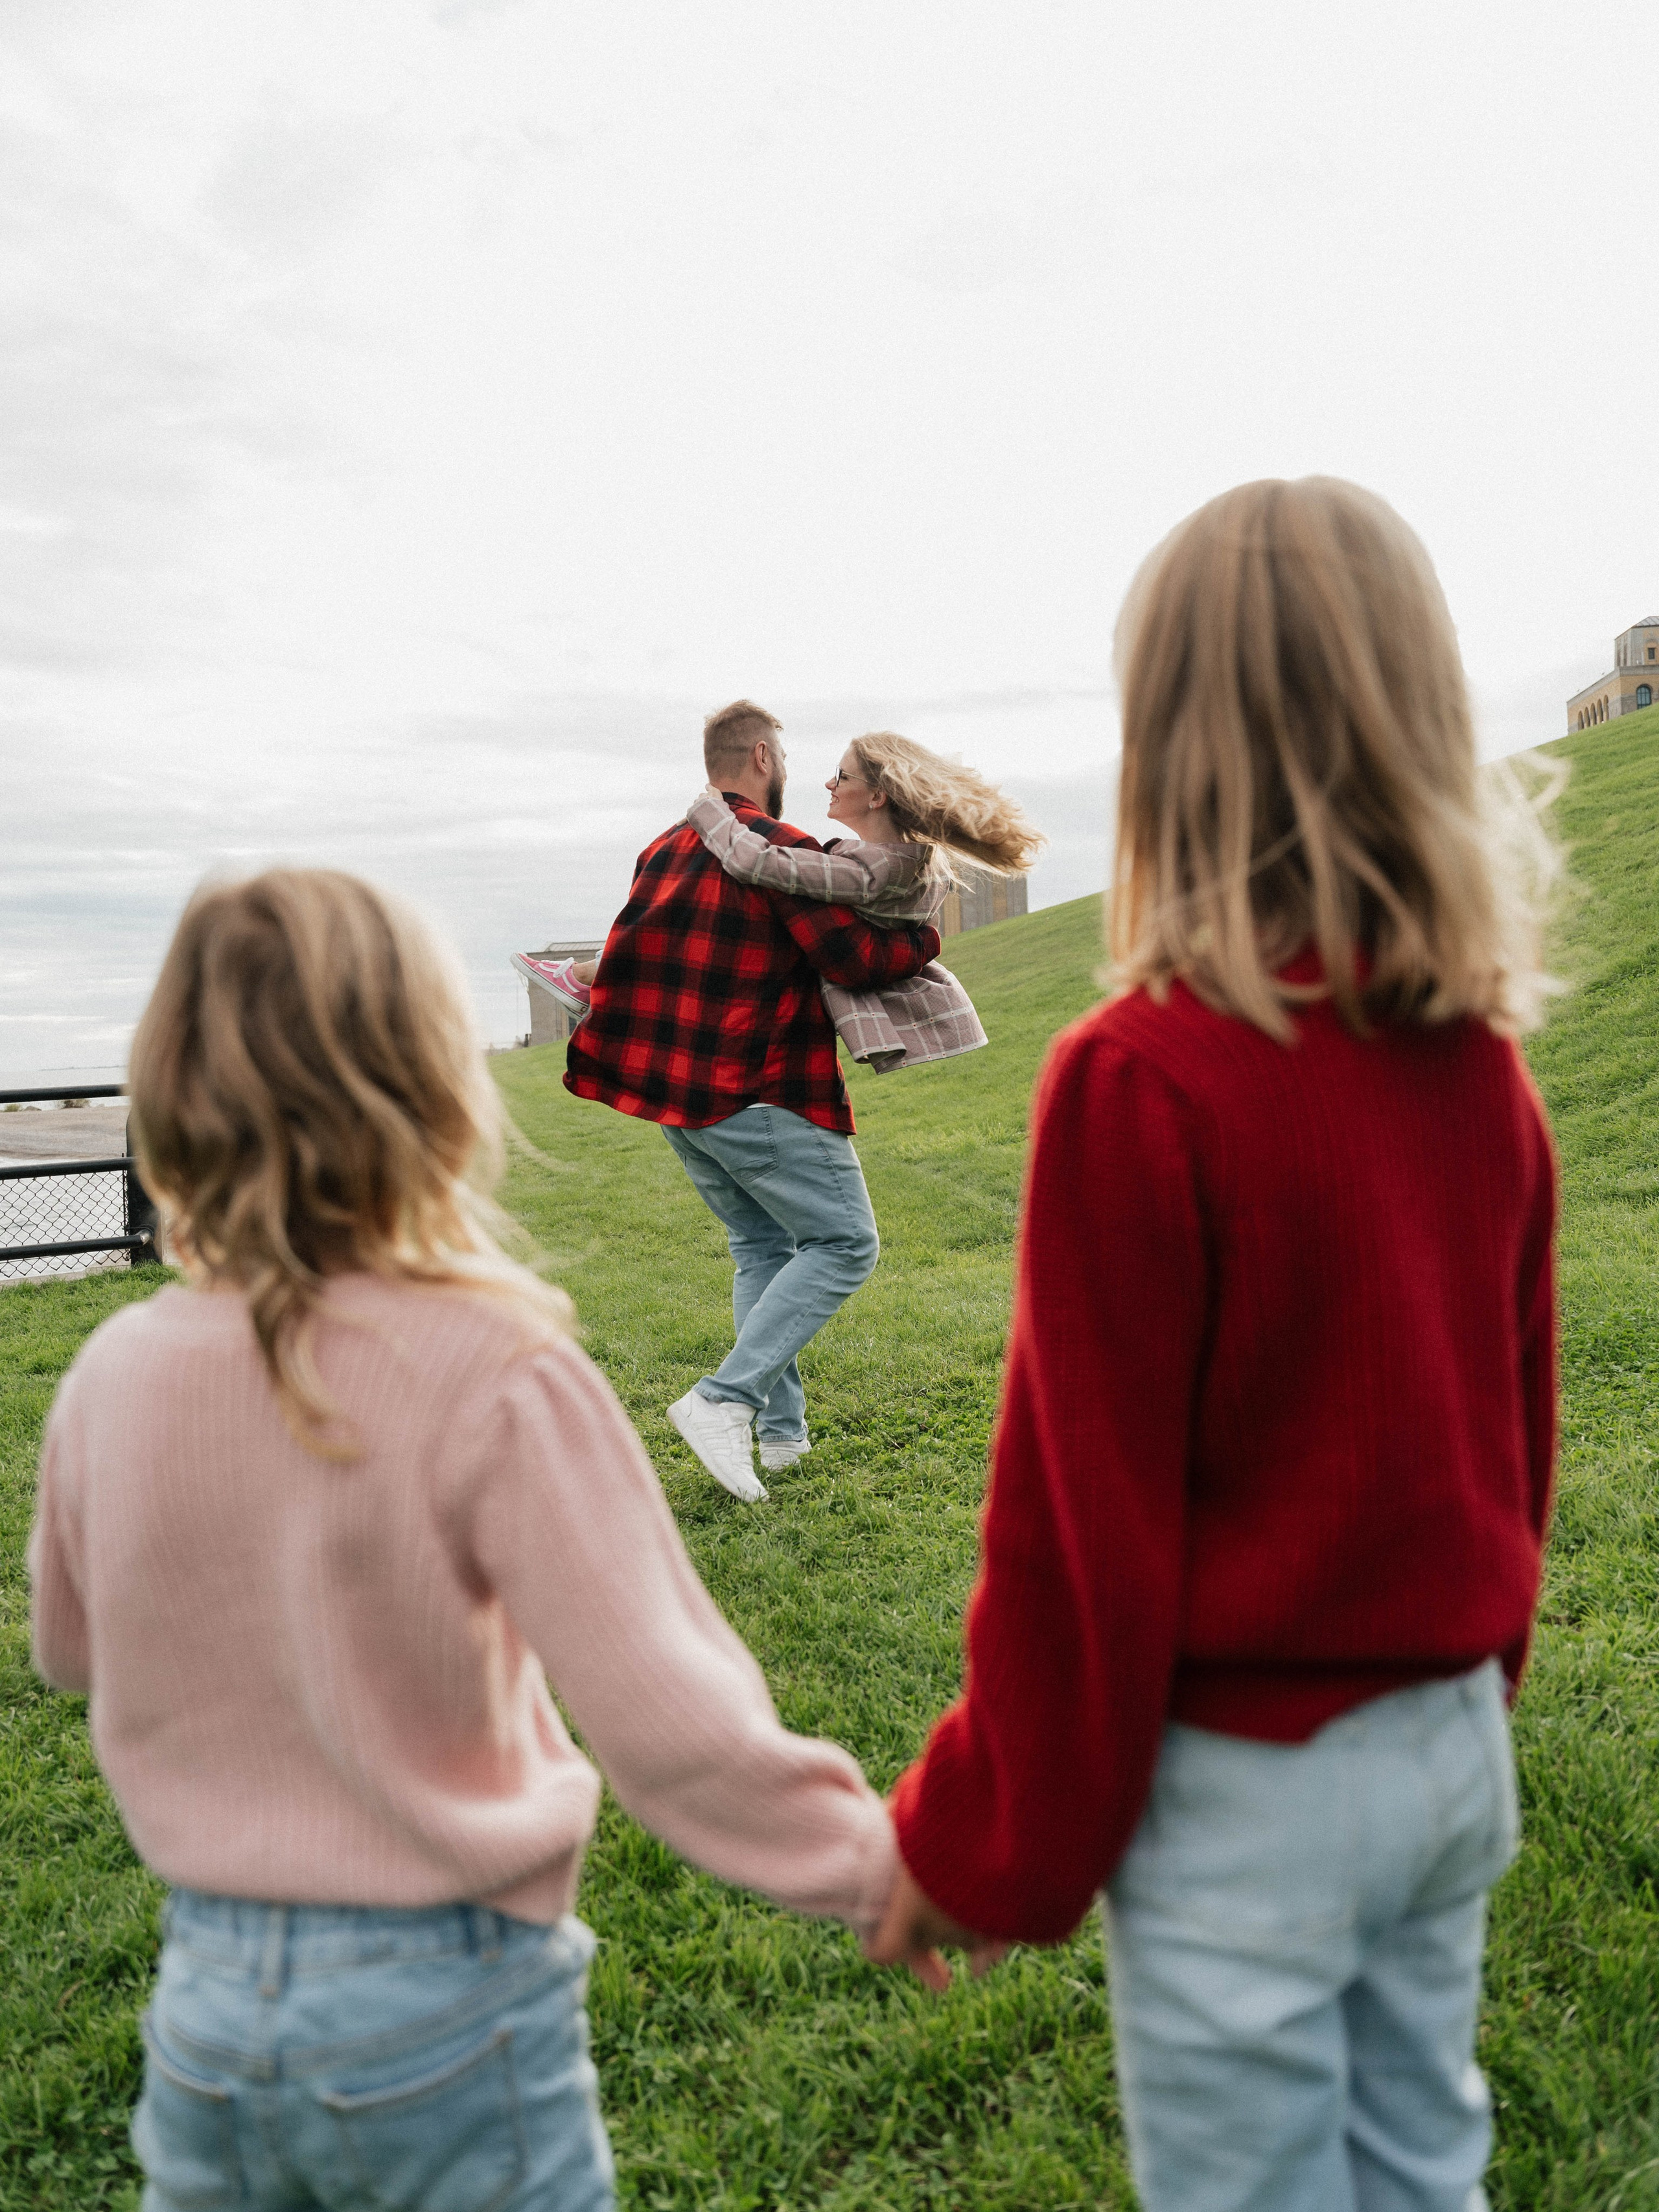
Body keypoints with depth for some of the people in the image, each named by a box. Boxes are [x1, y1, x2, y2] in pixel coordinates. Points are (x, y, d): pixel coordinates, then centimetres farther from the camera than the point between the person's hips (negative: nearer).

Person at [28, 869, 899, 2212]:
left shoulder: (111, 1382, -9)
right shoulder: (497, 1379, -24)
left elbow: (75, 1648, 9)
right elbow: (666, 1719, -25)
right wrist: (876, 1865, -12)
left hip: (207, 1994, 4)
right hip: (448, 2004, -4)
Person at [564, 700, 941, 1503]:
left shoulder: (661, 851, 12)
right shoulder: (780, 848, -12)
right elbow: (851, 957, -15)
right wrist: (926, 936, 1)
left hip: (671, 1084, 8)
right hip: (757, 1094, -8)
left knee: (760, 1245, 18)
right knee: (843, 1242, 1)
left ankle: (782, 1428, 16)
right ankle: (725, 1399, -9)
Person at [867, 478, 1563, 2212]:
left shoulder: (1146, 1079, -23)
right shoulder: (1480, 1056, -3)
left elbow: (1084, 1515, -19)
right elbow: (1517, 1416, 7)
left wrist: (989, 1844, -5)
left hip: (1249, 1788, -6)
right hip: (1453, 1744, 6)